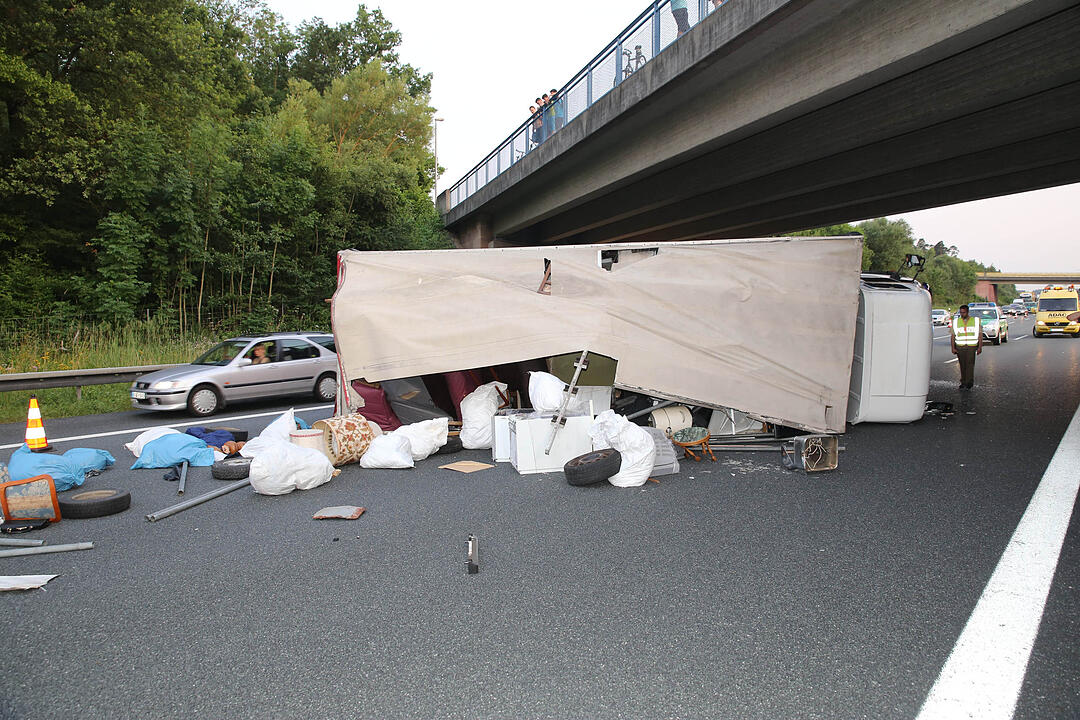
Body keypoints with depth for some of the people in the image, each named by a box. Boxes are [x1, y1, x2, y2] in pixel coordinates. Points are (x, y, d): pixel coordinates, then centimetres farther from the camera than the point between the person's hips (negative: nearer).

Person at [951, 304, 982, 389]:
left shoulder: (975, 321, 6)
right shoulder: (956, 322, 9)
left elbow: (980, 335, 4)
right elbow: (953, 336, 7)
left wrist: (980, 347, -3)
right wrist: (953, 348, -2)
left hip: (971, 347, -2)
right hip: (960, 347, 2)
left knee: (970, 364, -12)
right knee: (962, 365, 5)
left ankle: (969, 382, -9)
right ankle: (963, 382, 14)